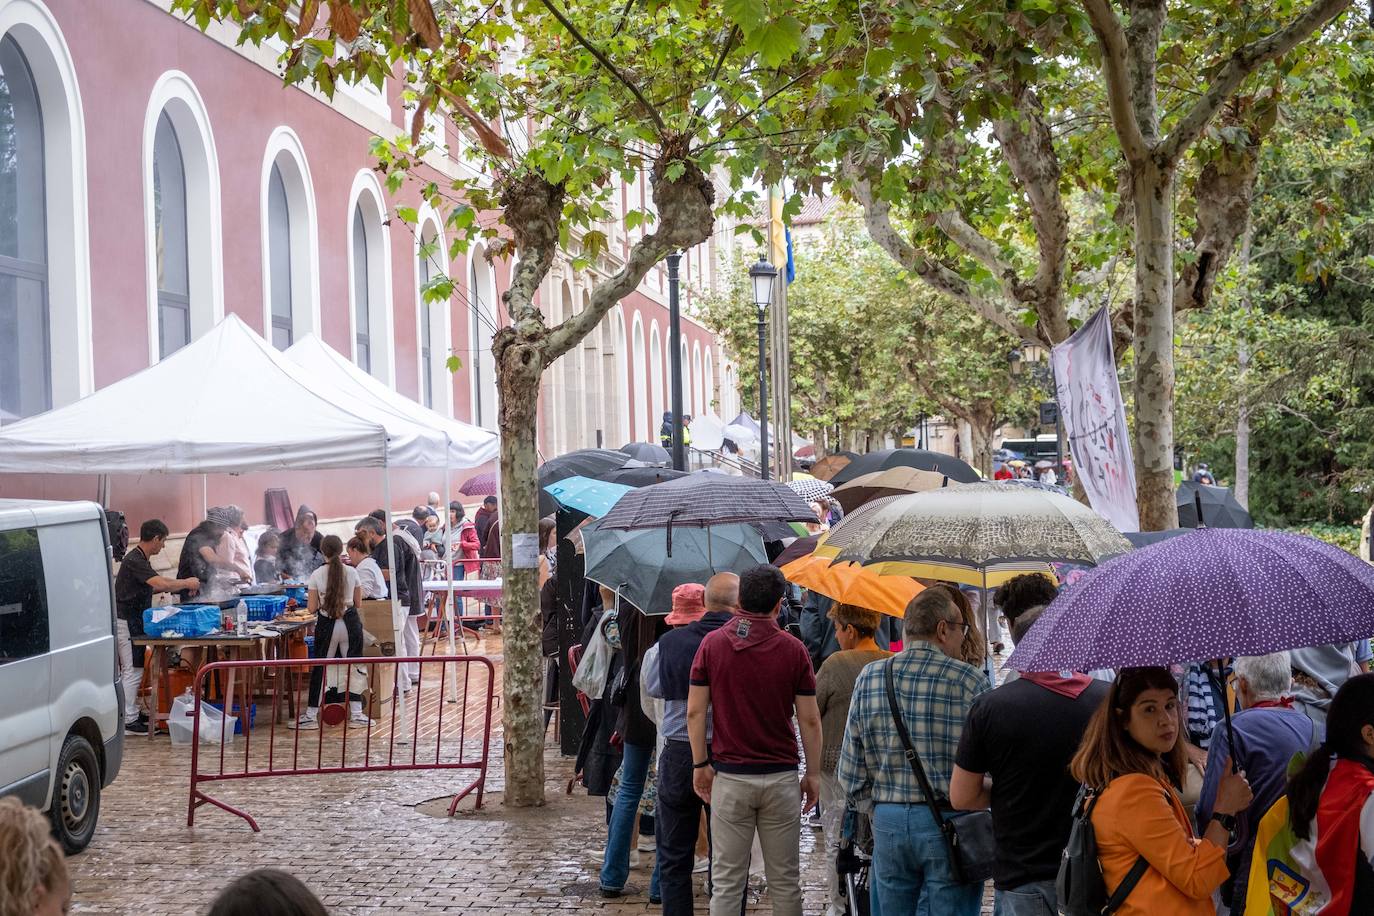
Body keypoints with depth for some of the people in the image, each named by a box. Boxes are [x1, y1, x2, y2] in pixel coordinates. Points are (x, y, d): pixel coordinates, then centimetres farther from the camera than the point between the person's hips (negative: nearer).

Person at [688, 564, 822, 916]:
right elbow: (809, 720, -2)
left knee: (726, 880, 4)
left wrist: (700, 763, 5)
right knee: (785, 880, 10)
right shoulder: (793, 649, -4)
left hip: (730, 777, 0)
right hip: (781, 777, 0)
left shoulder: (713, 644, -3)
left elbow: (695, 711, -4)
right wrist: (812, 774, 7)